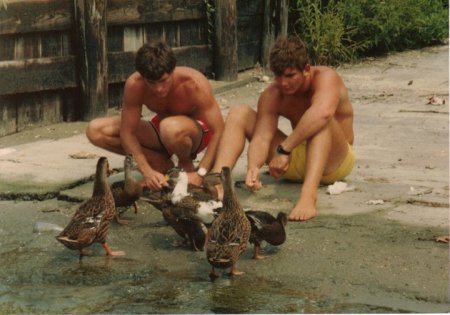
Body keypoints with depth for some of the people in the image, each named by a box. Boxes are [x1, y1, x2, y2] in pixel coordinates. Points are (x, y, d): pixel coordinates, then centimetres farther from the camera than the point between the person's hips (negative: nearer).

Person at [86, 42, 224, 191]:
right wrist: (147, 171, -31)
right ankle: (163, 164, -8)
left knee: (172, 127, -42)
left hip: (198, 133, -4)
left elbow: (218, 131, -30)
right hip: (161, 133, 4)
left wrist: (200, 173, -37)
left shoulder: (194, 84, -31)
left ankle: (187, 166, -8)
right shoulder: (134, 85, -24)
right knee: (95, 131, -14)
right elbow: (127, 132, -19)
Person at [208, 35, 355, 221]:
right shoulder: (272, 96, -9)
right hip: (295, 161, 5)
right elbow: (262, 136, -19)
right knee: (239, 113, -7)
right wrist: (253, 167, -41)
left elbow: (323, 112, -46)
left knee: (320, 119, -38)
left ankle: (308, 196, -55)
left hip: (335, 162, -5)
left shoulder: (326, 78, -24)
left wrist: (284, 149, -47)